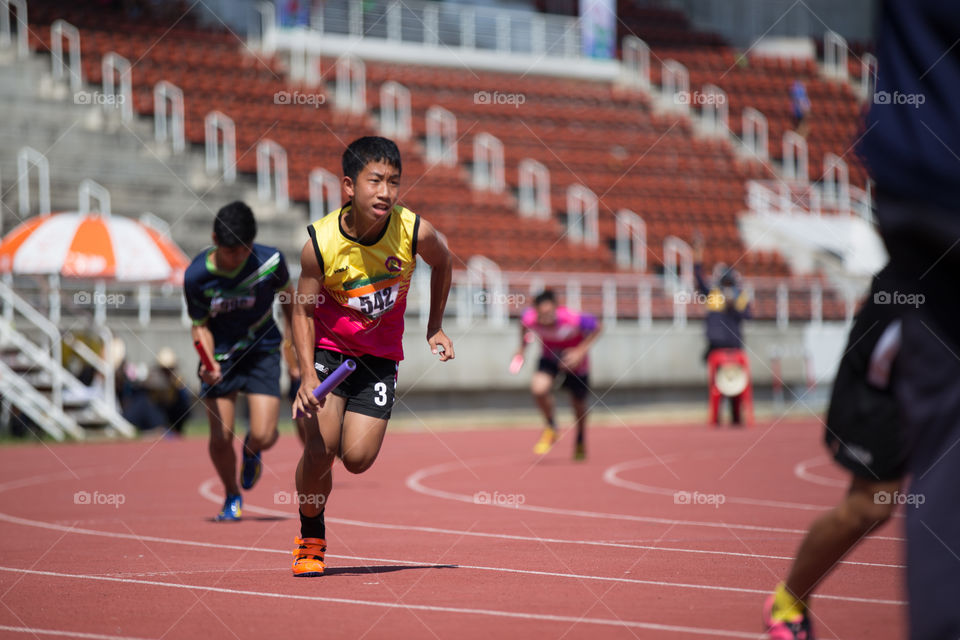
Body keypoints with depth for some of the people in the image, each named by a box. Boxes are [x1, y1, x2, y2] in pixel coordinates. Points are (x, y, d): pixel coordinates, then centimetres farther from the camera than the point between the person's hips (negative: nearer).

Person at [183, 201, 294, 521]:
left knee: (263, 437, -13)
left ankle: (251, 450, 27)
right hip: (219, 355, 0)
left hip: (262, 351, 0)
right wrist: (208, 360, -22)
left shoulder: (270, 261, -16)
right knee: (221, 438, -6)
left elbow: (287, 296, 6)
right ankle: (232, 496, 24)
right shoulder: (196, 275, -17)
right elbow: (200, 325, -4)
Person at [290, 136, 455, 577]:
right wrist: (308, 372, -22)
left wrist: (435, 327, 7)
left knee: (357, 459, -10)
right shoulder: (321, 242, -23)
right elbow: (303, 310, -9)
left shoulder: (416, 233, -21)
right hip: (327, 347, -1)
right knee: (321, 450, -15)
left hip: (380, 354, 1)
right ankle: (311, 539, 12)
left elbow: (443, 263, 5)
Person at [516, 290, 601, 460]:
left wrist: (581, 352, -27)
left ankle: (580, 440, 46)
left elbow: (596, 328, -20)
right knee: (539, 388, -27)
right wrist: (522, 348, -7)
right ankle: (551, 428, 1)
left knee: (578, 403, 13)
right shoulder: (529, 318, -30)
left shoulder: (572, 320, -39)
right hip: (550, 359, 1)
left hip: (575, 361, -1)